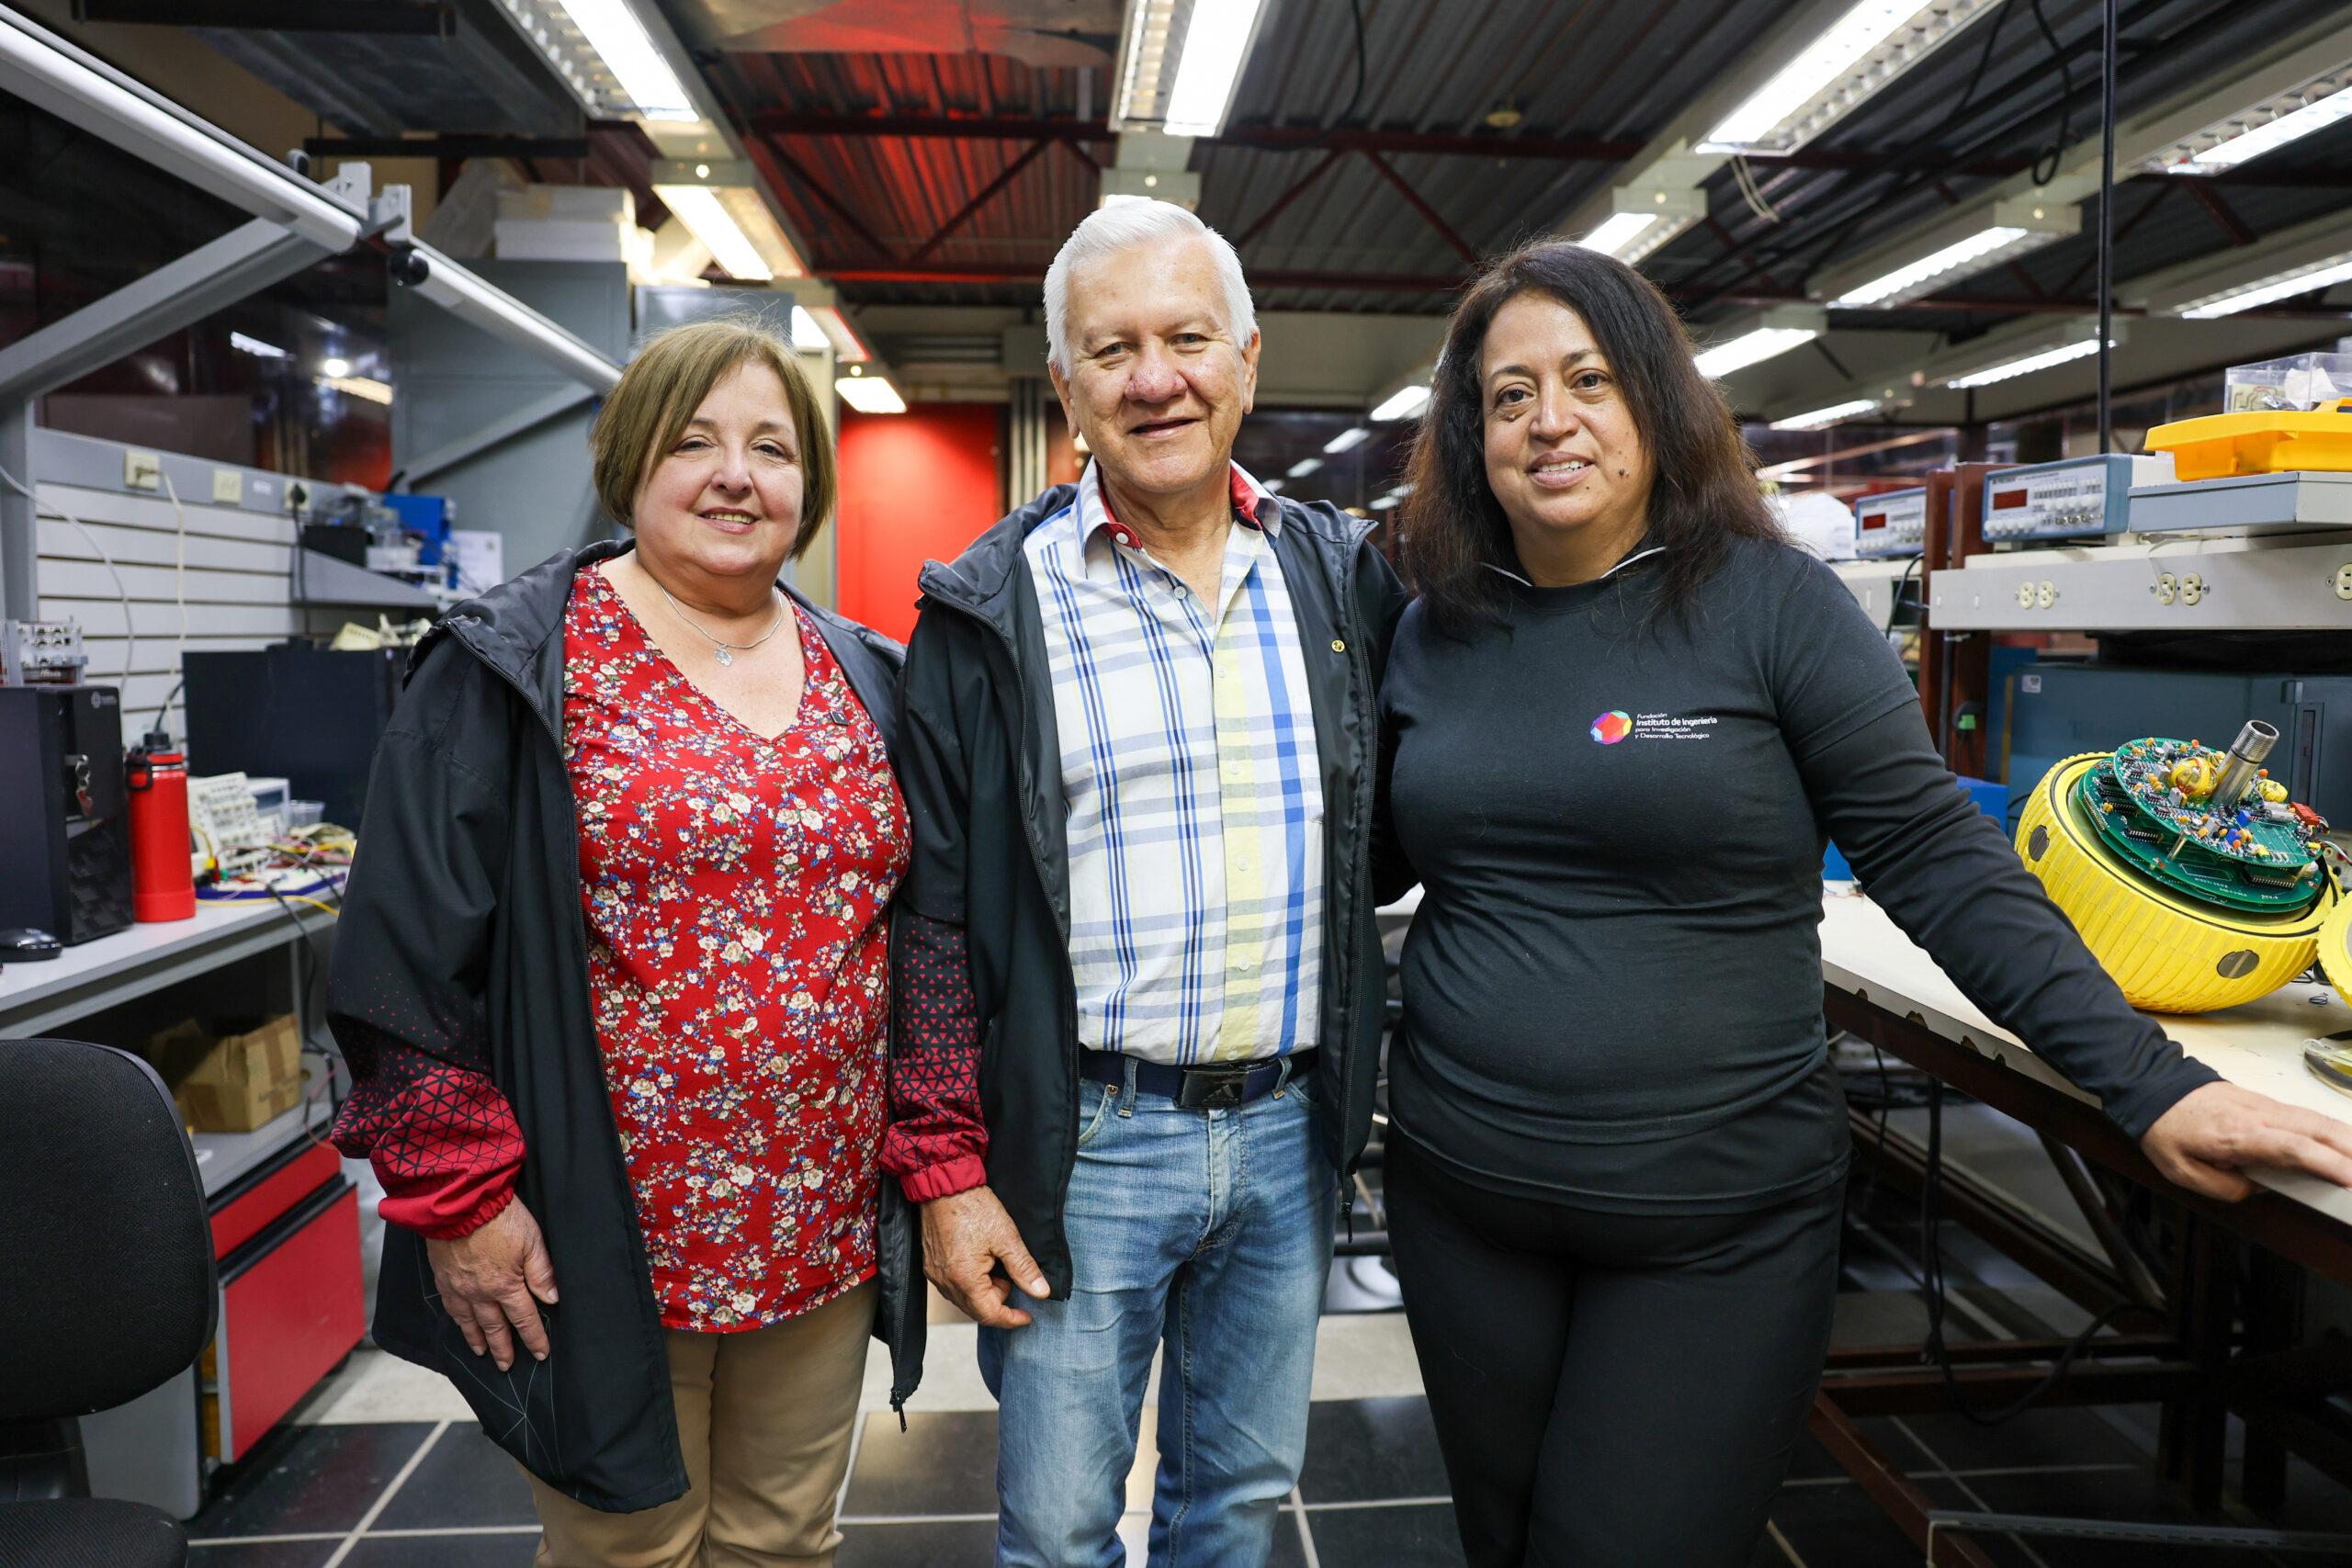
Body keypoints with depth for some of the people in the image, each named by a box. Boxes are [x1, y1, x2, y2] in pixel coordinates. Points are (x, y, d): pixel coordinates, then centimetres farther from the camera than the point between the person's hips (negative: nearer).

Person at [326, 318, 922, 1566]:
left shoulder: (865, 679, 8)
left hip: (828, 1228, 5)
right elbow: (408, 952, -8)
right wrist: (457, 1196, -10)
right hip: (606, 1237, -4)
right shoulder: (515, 669, -6)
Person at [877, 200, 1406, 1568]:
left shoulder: (1343, 575, 4)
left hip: (1290, 1134, 3)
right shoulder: (992, 606, -6)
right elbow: (932, 907, -5)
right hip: (1082, 1146, -3)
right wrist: (945, 1167, -7)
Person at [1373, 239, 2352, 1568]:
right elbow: (1380, 859, 12)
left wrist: (2151, 1083, -14)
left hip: (1718, 1234, -3)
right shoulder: (1439, 632, 3)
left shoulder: (1771, 601, -8)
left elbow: (1934, 853, -9)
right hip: (1463, 1210, 4)